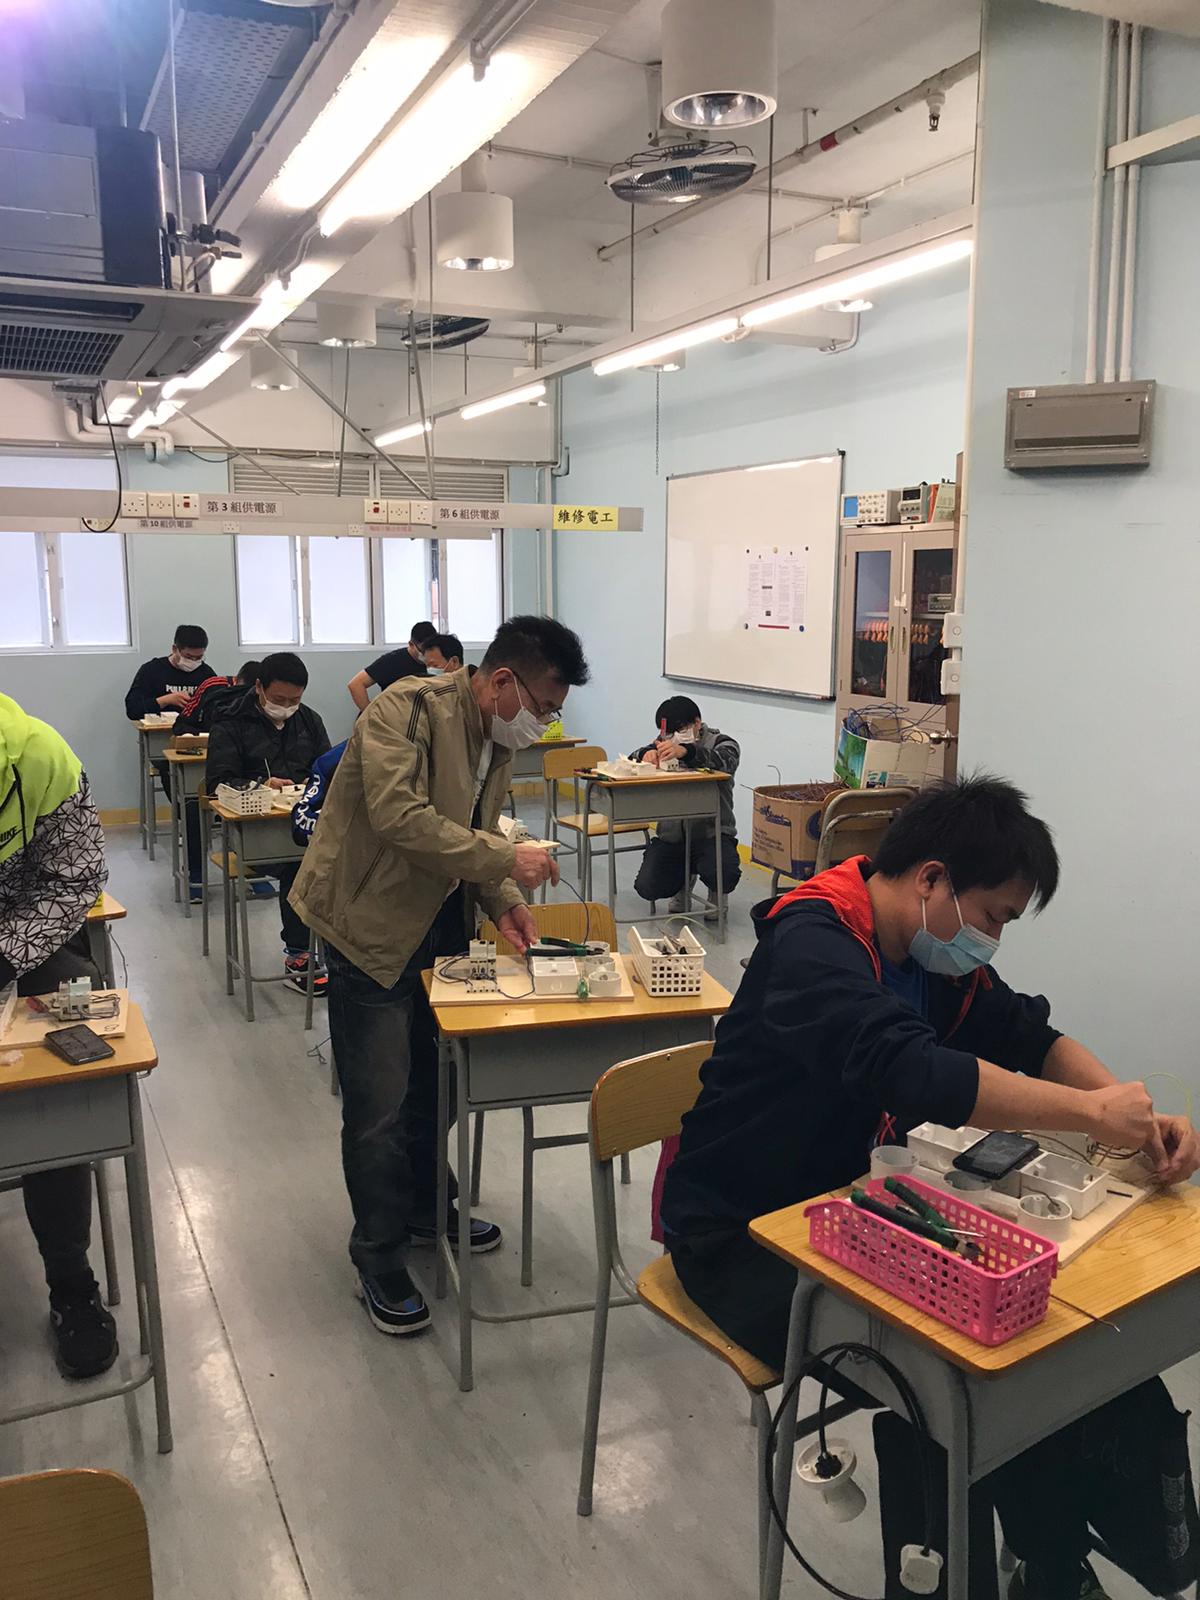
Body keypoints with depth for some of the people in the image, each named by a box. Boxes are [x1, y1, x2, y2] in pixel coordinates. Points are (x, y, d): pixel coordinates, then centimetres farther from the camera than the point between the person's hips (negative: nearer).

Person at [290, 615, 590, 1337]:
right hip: (374, 922, -8)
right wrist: (505, 859, -29)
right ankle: (380, 1259, 18)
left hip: (439, 923, 8)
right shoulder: (408, 708, -21)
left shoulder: (500, 740, 6)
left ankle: (426, 1209, 42)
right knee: (380, 1106, -1)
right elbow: (400, 816, -33)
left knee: (437, 1081, 20)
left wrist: (504, 900, -3)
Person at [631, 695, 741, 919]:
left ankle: (716, 895, 10)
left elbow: (725, 761, -26)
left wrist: (686, 751, -44)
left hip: (712, 833, -4)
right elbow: (634, 759, 3)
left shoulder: (720, 742, -2)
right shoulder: (665, 743, 14)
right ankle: (684, 879, 22)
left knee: (724, 875, -31)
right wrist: (647, 754, -22)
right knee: (647, 887, -15)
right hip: (671, 835, 4)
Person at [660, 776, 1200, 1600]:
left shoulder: (939, 951, 1)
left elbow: (1028, 1035, 4)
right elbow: (910, 1071, -41)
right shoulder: (812, 943, -27)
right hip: (742, 1235, -8)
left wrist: (1133, 1116, -14)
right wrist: (1092, 1111, -33)